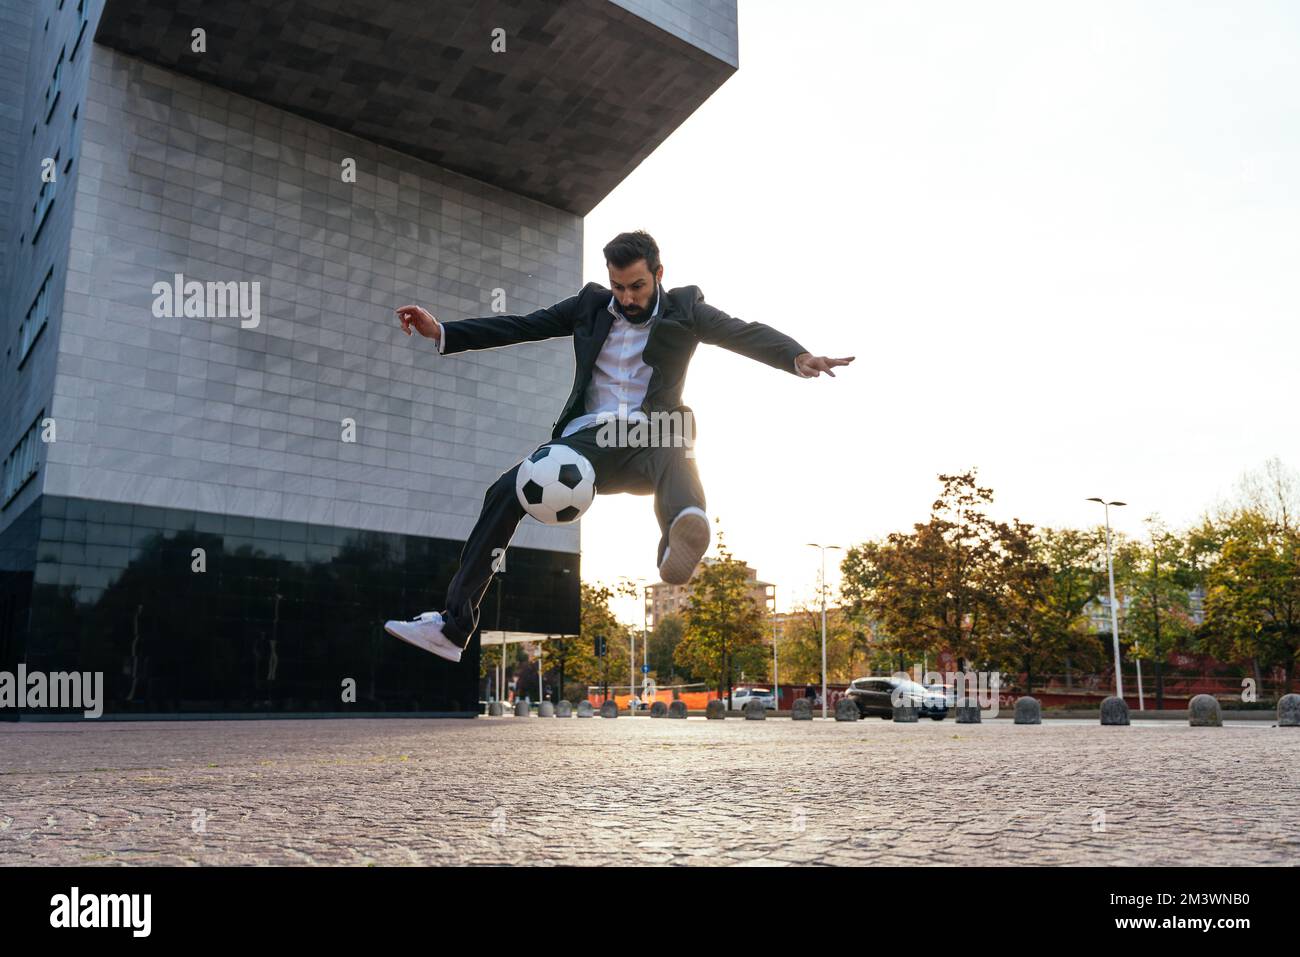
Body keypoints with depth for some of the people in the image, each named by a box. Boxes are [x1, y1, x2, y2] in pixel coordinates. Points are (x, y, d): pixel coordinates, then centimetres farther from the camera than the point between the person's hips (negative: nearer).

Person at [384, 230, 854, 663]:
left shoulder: (684, 308, 8)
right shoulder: (591, 304, 15)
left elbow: (745, 333, -6)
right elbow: (520, 326, 11)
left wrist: (798, 356, -27)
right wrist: (441, 332, 0)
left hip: (649, 438, -2)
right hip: (589, 438, 3)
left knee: (674, 447, -39)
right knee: (506, 490, -19)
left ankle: (681, 540, -74)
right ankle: (453, 625, -16)